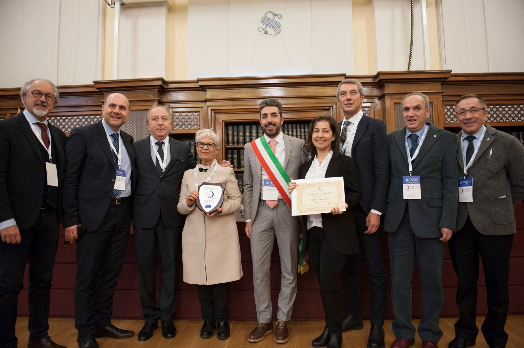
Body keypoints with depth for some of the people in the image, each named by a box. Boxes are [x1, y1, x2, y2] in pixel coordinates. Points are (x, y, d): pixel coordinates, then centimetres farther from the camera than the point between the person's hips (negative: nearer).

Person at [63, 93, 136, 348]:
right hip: (93, 215, -5)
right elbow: (70, 179, -8)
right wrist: (71, 220, -11)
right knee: (88, 275, 7)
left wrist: (131, 212, 5)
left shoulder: (128, 141, 12)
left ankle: (103, 323, 31)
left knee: (112, 272, 15)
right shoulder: (83, 135, -4)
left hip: (122, 213, 5)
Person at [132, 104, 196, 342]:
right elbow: (131, 182, 4)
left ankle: (167, 317, 25)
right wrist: (131, 213, -1)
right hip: (144, 215, 0)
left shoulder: (183, 149, 8)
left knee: (170, 267, 9)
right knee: (145, 267, 9)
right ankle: (150, 318, 27)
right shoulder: (136, 148, 6)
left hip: (172, 216, 0)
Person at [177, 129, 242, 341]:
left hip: (222, 233, -2)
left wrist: (221, 209, -16)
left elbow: (236, 200, 2)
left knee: (221, 276, 1)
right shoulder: (188, 174, 13)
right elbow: (180, 208, 11)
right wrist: (188, 203, -11)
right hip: (195, 234, 2)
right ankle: (208, 319, 25)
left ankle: (222, 320, 20)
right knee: (201, 276, 7)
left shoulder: (226, 172, 7)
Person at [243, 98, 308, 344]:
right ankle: (263, 321, 25)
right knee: (259, 270, 8)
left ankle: (282, 321, 25)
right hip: (261, 212, 2)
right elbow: (248, 186, 10)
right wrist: (248, 218, 6)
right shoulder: (251, 148, 9)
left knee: (289, 270, 8)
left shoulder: (298, 145, 2)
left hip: (288, 211, -1)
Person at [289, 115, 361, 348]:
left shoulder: (344, 162, -1)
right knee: (322, 282, 13)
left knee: (329, 282, -4)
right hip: (312, 230, 5)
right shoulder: (305, 167, 14)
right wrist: (293, 191, -4)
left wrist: (342, 206, -22)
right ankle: (329, 328, 30)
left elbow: (355, 194, -4)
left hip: (335, 231, -5)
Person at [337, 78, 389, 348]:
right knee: (348, 265, 15)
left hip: (366, 209, -5)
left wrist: (375, 211, -15)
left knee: (375, 269, 5)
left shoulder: (375, 127, -2)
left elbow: (382, 172, -9)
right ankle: (353, 316, 31)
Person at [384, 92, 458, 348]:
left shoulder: (445, 139, 4)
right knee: (399, 279, 8)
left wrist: (448, 221, -7)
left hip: (430, 219, -1)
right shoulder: (391, 140, 9)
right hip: (398, 219, 2)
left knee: (432, 280, 10)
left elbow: (450, 183, -1)